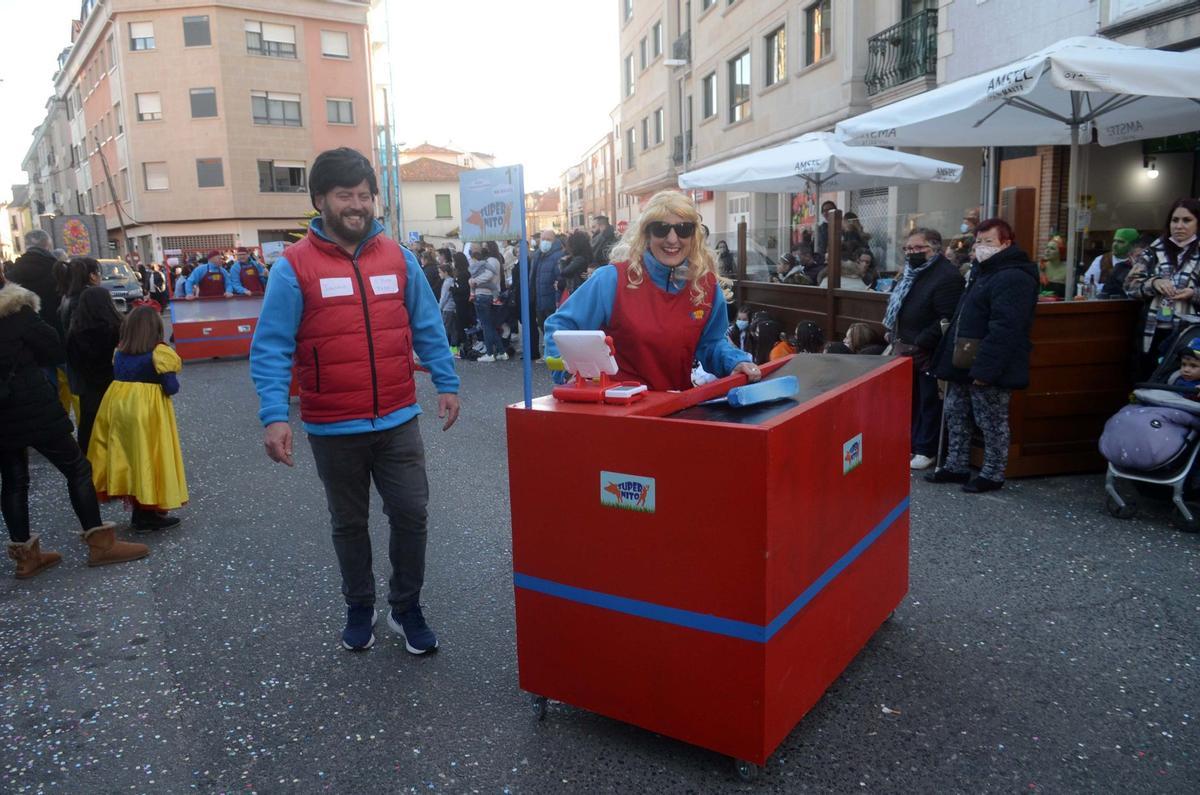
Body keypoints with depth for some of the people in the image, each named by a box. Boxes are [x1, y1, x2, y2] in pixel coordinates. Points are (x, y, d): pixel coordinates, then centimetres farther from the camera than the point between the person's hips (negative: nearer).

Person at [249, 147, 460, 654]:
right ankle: (359, 608, 36)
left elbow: (427, 328, 8)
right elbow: (271, 348, -10)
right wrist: (274, 416, -19)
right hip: (332, 428, -1)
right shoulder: (294, 267, -7)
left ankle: (407, 608, 26)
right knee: (349, 524, 16)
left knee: (411, 515, 6)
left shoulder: (399, 258, 3)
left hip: (397, 421, 2)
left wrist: (447, 384, 2)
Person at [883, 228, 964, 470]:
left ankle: (925, 450, 13)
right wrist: (893, 333, 14)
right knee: (910, 399, 16)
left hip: (929, 353, -9)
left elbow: (947, 320, -23)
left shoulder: (946, 276, -16)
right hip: (906, 349, 9)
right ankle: (910, 443, 28)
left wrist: (920, 343, -23)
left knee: (929, 401, 3)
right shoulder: (912, 273, 14)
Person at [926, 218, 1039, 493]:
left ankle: (992, 474, 15)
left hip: (988, 370, -10)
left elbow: (1004, 329, -26)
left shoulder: (1013, 278, -17)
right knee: (956, 415, 17)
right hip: (964, 366, 10)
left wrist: (984, 368, -29)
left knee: (992, 423, 2)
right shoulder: (982, 271, 17)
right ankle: (956, 467, 28)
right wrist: (946, 359, 17)